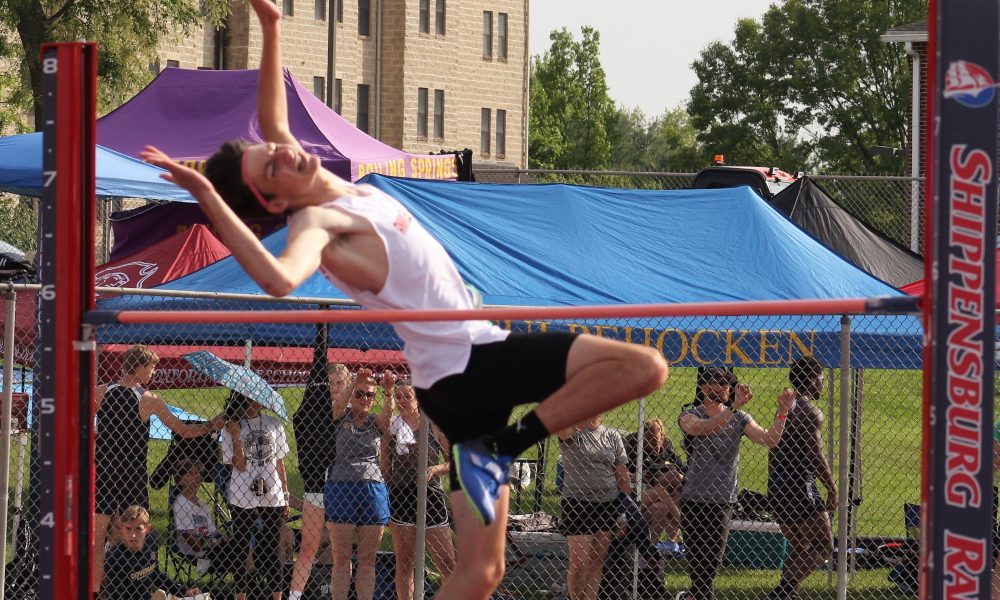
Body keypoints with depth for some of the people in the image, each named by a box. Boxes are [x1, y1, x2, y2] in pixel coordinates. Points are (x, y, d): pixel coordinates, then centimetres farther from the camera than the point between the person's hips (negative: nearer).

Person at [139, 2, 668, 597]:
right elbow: (280, 278, -40)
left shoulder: (340, 192, 9)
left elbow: (273, 120, 25)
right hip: (467, 370, -8)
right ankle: (509, 443, -14)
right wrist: (208, 200, -43)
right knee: (644, 366, -17)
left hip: (477, 359, 8)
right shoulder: (317, 223, -16)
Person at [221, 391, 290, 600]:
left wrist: (285, 496, 11)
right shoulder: (231, 428, -2)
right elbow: (239, 466, -9)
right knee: (240, 550, 2)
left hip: (272, 498, 2)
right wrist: (235, 438, -19)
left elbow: (280, 463, 12)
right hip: (242, 499, -2)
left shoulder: (273, 425, 7)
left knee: (272, 550, 4)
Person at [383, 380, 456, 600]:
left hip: (431, 496, -1)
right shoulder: (392, 428, 5)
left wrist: (435, 469, -13)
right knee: (404, 561, 3)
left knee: (447, 561, -3)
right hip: (400, 497, 1)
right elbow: (385, 468, 9)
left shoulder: (434, 427, 2)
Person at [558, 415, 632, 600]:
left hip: (608, 504, 4)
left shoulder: (612, 436, 8)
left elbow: (622, 472, 10)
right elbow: (564, 430, -30)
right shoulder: (572, 432, -3)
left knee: (598, 561, 7)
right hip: (578, 504, -4)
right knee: (579, 563, -4)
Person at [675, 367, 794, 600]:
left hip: (724, 501, 3)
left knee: (712, 563, 5)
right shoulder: (689, 417, -2)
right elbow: (705, 428, -25)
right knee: (699, 563, -5)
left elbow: (769, 440, -3)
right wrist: (735, 406, -36)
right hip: (694, 501, -3)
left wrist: (782, 412, -17)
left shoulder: (740, 418, 9)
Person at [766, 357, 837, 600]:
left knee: (799, 549, 17)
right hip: (800, 486, -9)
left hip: (777, 486, 9)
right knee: (823, 546, -6)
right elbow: (815, 455, -16)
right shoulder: (809, 410, -10)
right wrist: (833, 489, -10)